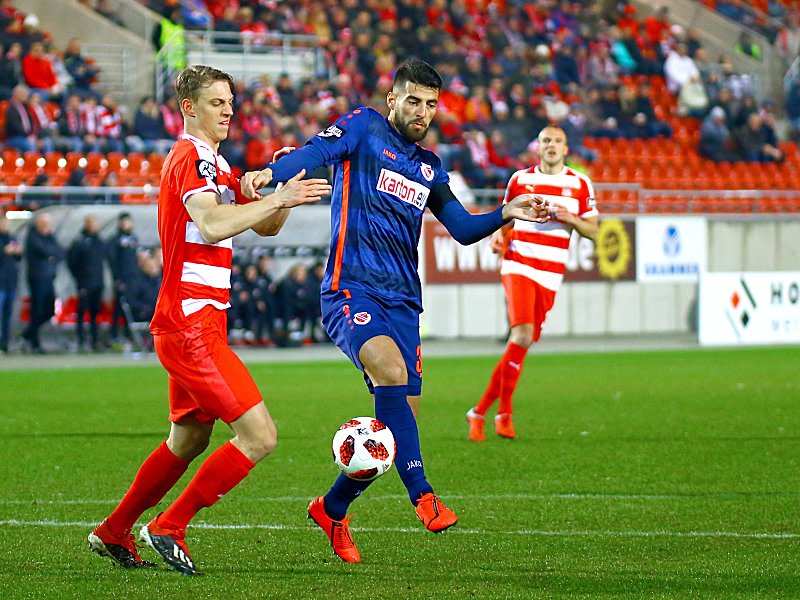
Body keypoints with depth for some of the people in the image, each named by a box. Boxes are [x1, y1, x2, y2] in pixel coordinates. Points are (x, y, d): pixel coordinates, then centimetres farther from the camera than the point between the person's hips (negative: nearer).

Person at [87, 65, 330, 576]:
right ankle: (168, 528, -5)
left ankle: (113, 533, 31)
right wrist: (278, 198, -32)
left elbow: (265, 227, 22)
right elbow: (212, 224, -30)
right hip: (191, 325, -11)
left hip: (195, 325, 11)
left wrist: (284, 181, 4)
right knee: (259, 436, -13)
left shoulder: (213, 164, 21)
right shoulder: (191, 158, -12)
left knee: (188, 439, 20)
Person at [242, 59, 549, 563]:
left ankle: (332, 510, 24)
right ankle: (423, 496, -36)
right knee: (390, 368, -33)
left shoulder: (429, 167, 20)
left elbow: (463, 228, 24)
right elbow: (316, 152, -14)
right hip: (352, 290, -7)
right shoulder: (364, 129, 3)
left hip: (403, 301, 7)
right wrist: (271, 172, -34)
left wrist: (505, 214, 6)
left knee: (400, 419, 3)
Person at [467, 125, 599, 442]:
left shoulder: (580, 184, 7)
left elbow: (592, 230, 10)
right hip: (518, 266, -2)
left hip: (550, 276, 2)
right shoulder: (520, 179, 7)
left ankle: (480, 411, 14)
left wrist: (570, 219, -10)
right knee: (522, 334, -21)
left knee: (523, 342, 1)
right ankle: (504, 412, -12)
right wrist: (498, 236, -3)